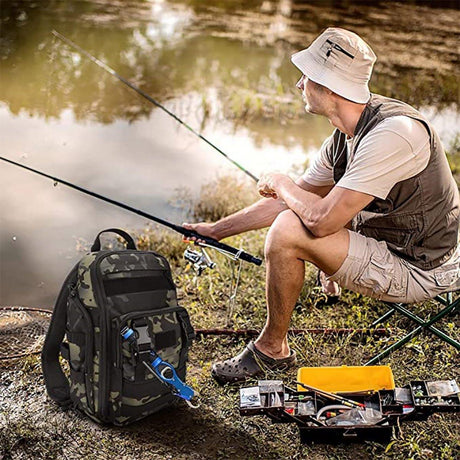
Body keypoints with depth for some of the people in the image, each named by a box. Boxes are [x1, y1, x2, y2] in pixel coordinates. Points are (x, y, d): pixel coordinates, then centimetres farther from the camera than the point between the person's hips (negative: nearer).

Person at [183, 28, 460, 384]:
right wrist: (216, 230, 13)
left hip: (419, 271, -9)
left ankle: (272, 349, -1)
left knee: (287, 232, -21)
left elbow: (322, 219, -31)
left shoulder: (393, 133, -28)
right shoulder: (345, 136, 1)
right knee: (291, 215, 18)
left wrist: (280, 183, -10)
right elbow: (294, 199, 11)